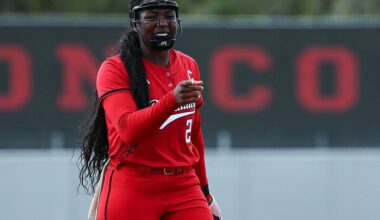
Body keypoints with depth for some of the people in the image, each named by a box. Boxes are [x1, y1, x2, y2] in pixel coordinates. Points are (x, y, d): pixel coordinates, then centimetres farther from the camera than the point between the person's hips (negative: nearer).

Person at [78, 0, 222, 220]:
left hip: (184, 188, 4)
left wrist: (204, 190, 25)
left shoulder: (189, 66, 12)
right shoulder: (115, 69, -6)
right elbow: (129, 129, -23)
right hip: (132, 191, -4)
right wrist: (172, 100, -37)